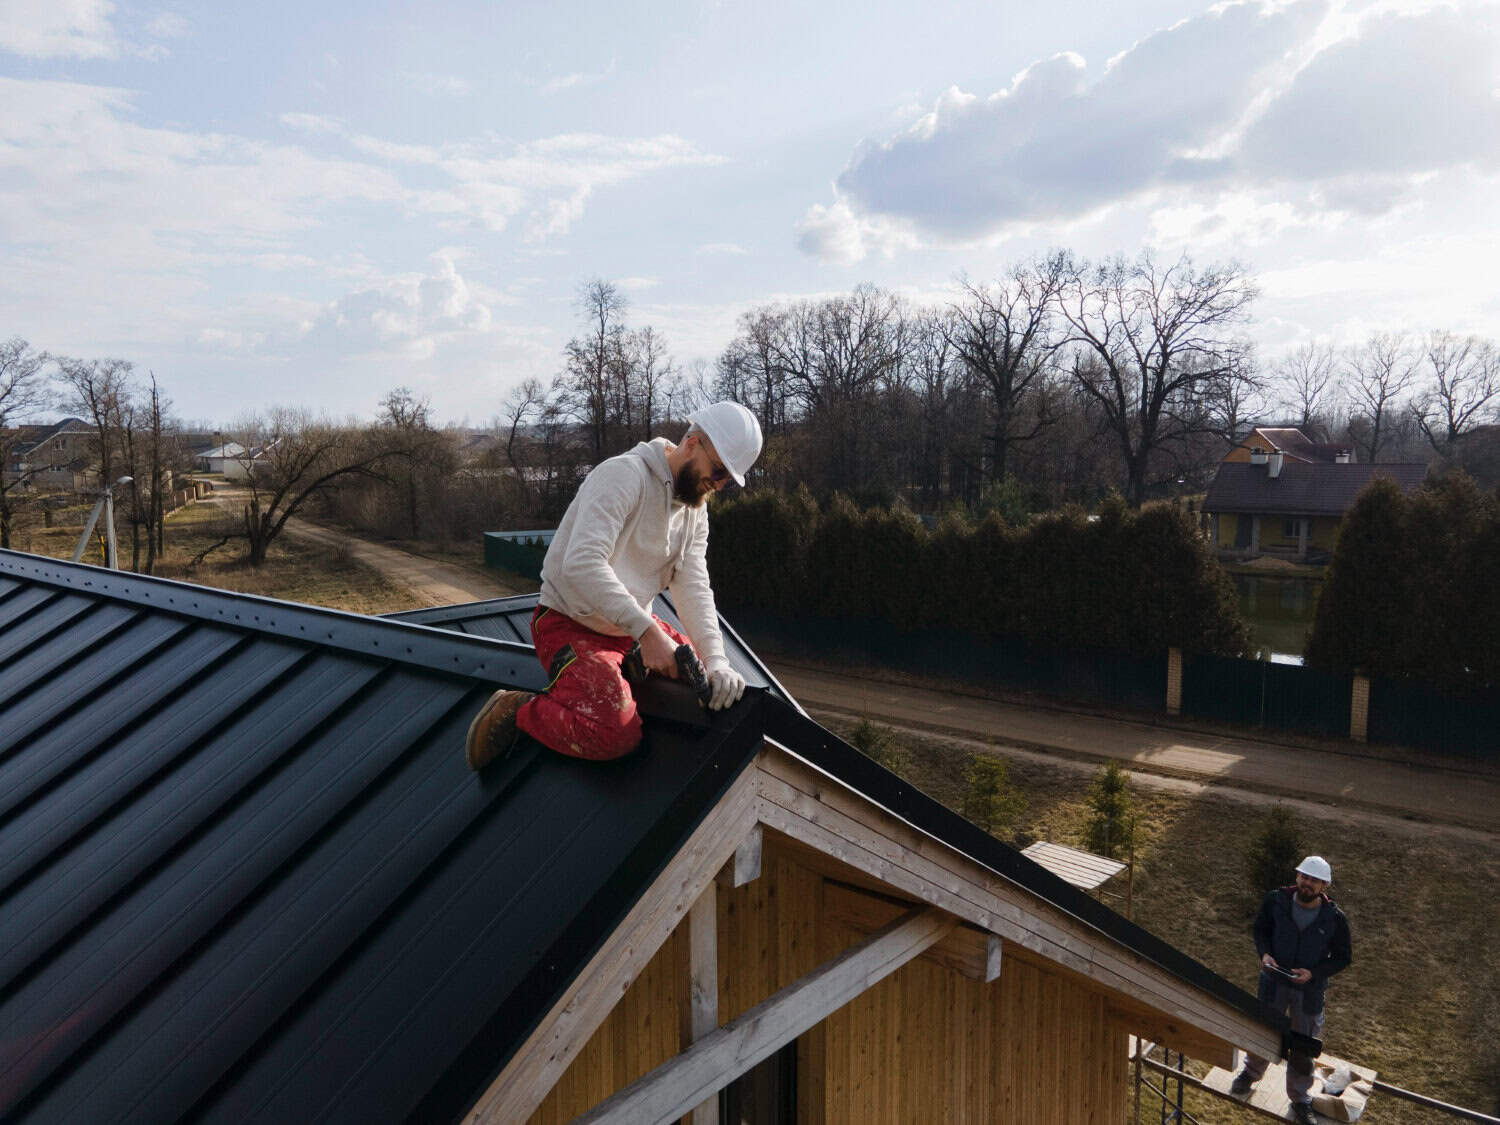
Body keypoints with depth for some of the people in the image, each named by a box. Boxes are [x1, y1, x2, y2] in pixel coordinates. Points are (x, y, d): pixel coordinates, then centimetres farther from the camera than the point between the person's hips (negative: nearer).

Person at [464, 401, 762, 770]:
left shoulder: (696, 509, 5)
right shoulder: (624, 474, -22)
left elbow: (693, 587, -4)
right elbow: (581, 564, -34)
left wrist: (715, 661, -19)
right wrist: (646, 631, -38)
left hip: (633, 627, 9)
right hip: (570, 624, -9)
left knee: (717, 684, 6)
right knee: (616, 733, -29)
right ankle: (516, 711, -6)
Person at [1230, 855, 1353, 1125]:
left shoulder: (1334, 918, -18)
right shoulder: (1277, 901, -16)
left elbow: (1343, 958, -6)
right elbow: (1260, 928, 1)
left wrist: (1313, 973, -20)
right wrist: (1264, 953, -17)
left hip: (1310, 990, -1)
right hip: (1274, 981, 1)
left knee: (1303, 1047, 14)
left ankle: (1300, 1099, 37)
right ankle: (1251, 1073, 49)